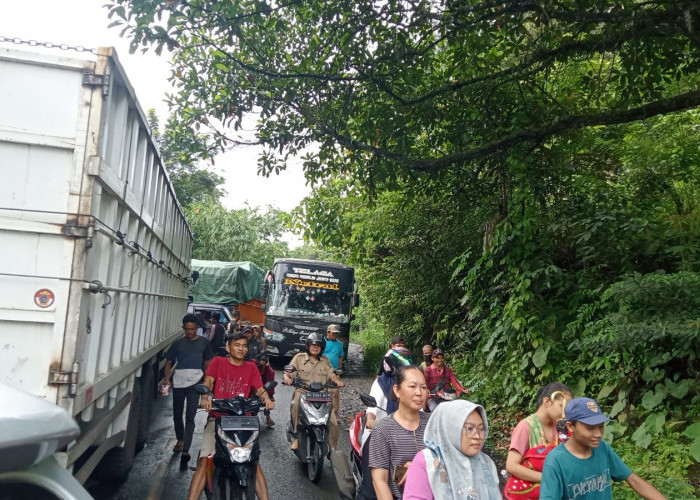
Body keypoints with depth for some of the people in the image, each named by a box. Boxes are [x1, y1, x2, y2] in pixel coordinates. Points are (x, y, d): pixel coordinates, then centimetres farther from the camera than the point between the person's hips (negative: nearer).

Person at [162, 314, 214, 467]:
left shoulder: (204, 343, 2)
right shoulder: (178, 343, 3)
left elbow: (207, 363, 10)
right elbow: (169, 362, 5)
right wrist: (167, 378, -12)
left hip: (195, 383, -2)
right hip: (178, 383, 2)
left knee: (190, 417, -8)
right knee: (177, 414, 15)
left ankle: (185, 450, -11)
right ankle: (180, 440, 37)